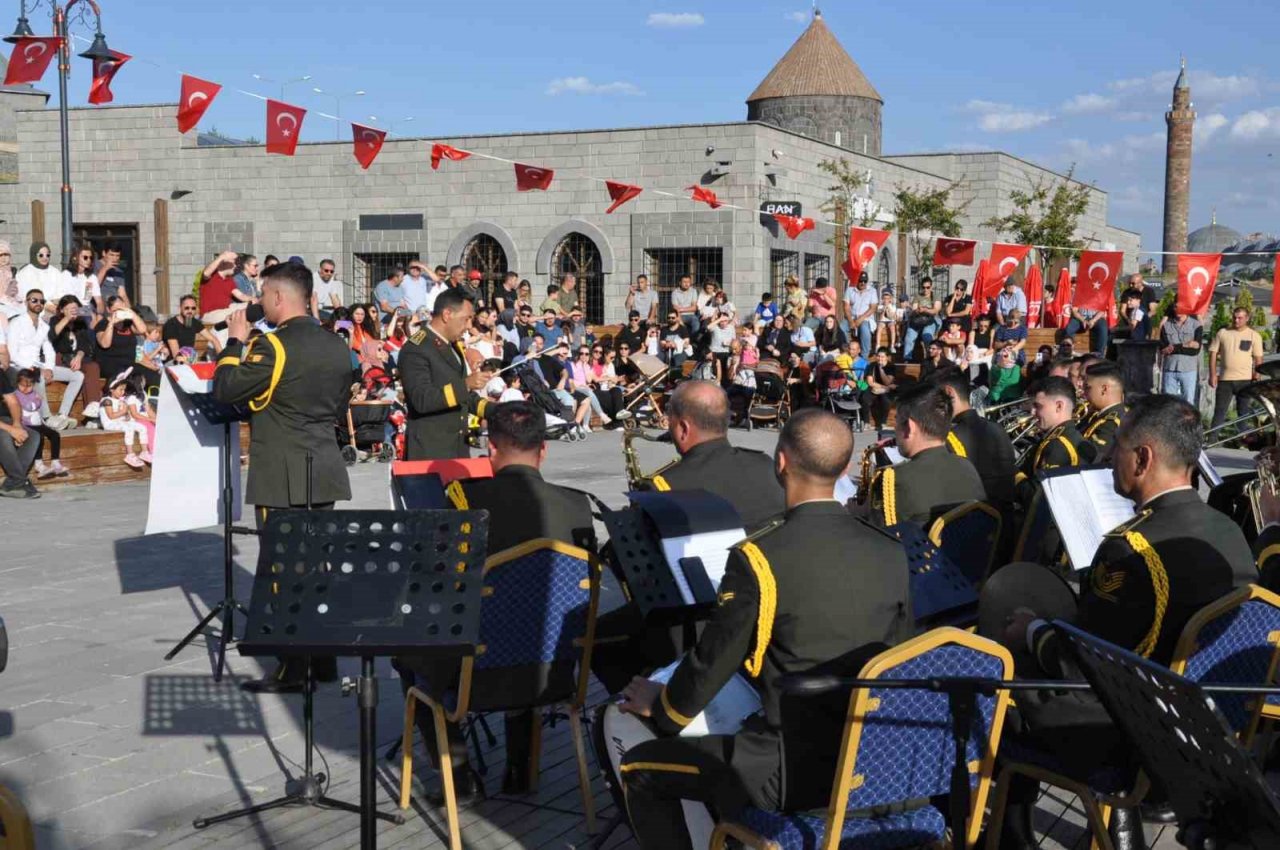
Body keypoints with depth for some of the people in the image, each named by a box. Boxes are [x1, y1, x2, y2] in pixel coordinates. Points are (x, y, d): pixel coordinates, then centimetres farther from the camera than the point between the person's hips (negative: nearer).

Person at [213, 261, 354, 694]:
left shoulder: (273, 346, -15)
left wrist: (236, 342, -1)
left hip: (282, 478, -7)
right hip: (326, 473, 7)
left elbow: (224, 390, -12)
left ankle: (291, 670, 2)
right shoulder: (337, 346, 8)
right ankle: (325, 659, 21)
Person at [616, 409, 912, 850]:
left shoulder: (758, 559, -19)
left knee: (639, 769, 13)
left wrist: (659, 707, 10)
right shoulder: (892, 553, -2)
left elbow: (712, 663, -10)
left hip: (798, 769, -6)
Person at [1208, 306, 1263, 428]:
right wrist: (1212, 375, -2)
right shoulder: (1222, 333, 4)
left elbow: (1258, 359, 2)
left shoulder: (1254, 335, 2)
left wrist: (1256, 377, -4)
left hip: (1245, 380, -1)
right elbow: (1213, 354, 5)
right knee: (1219, 411, 1)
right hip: (1225, 379, 1)